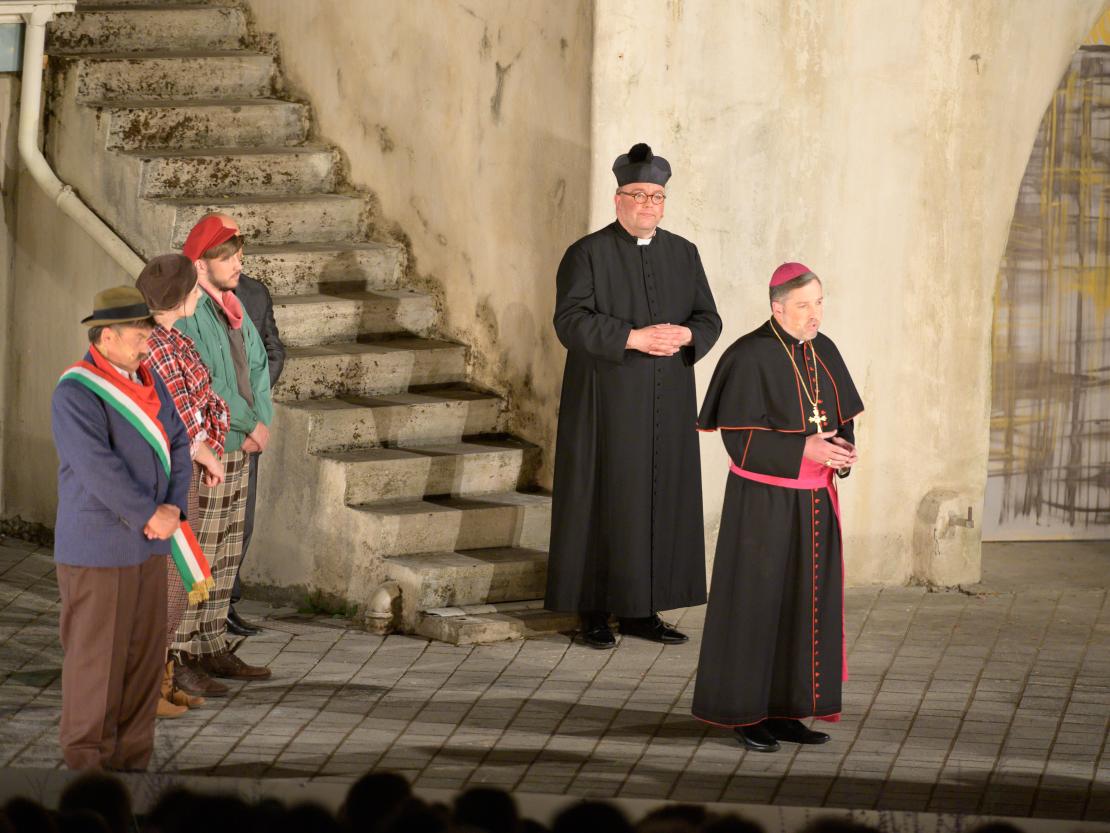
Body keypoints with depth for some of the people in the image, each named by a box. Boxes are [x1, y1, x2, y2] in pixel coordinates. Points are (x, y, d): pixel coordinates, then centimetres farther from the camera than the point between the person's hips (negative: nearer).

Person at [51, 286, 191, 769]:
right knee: (96, 657, -1)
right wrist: (151, 516, -21)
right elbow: (98, 468, -25)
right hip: (97, 549, -8)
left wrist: (174, 507, -10)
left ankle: (130, 762, 19)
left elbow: (177, 446, 6)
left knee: (145, 654, 10)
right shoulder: (76, 395, -17)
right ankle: (88, 764, 9)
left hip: (146, 545, 8)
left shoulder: (147, 382, 9)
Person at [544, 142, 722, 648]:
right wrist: (634, 337, -23)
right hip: (607, 404, -5)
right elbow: (571, 321, -15)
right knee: (603, 501, -2)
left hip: (667, 407, 5)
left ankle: (640, 610, 12)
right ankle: (594, 612, 4)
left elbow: (710, 318, 8)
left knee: (660, 501, 5)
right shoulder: (588, 254, -4)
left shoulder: (683, 254, 10)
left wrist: (686, 335, -15)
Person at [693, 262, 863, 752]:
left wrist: (842, 453, -11)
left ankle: (784, 711, 16)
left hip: (813, 502, 7)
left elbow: (841, 420, 11)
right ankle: (745, 713, 8)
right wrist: (806, 449, -24)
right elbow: (740, 438, -17)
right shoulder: (750, 357, -15)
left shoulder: (823, 353, 6)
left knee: (805, 605, 8)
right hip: (763, 503, -7)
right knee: (757, 603, -1)